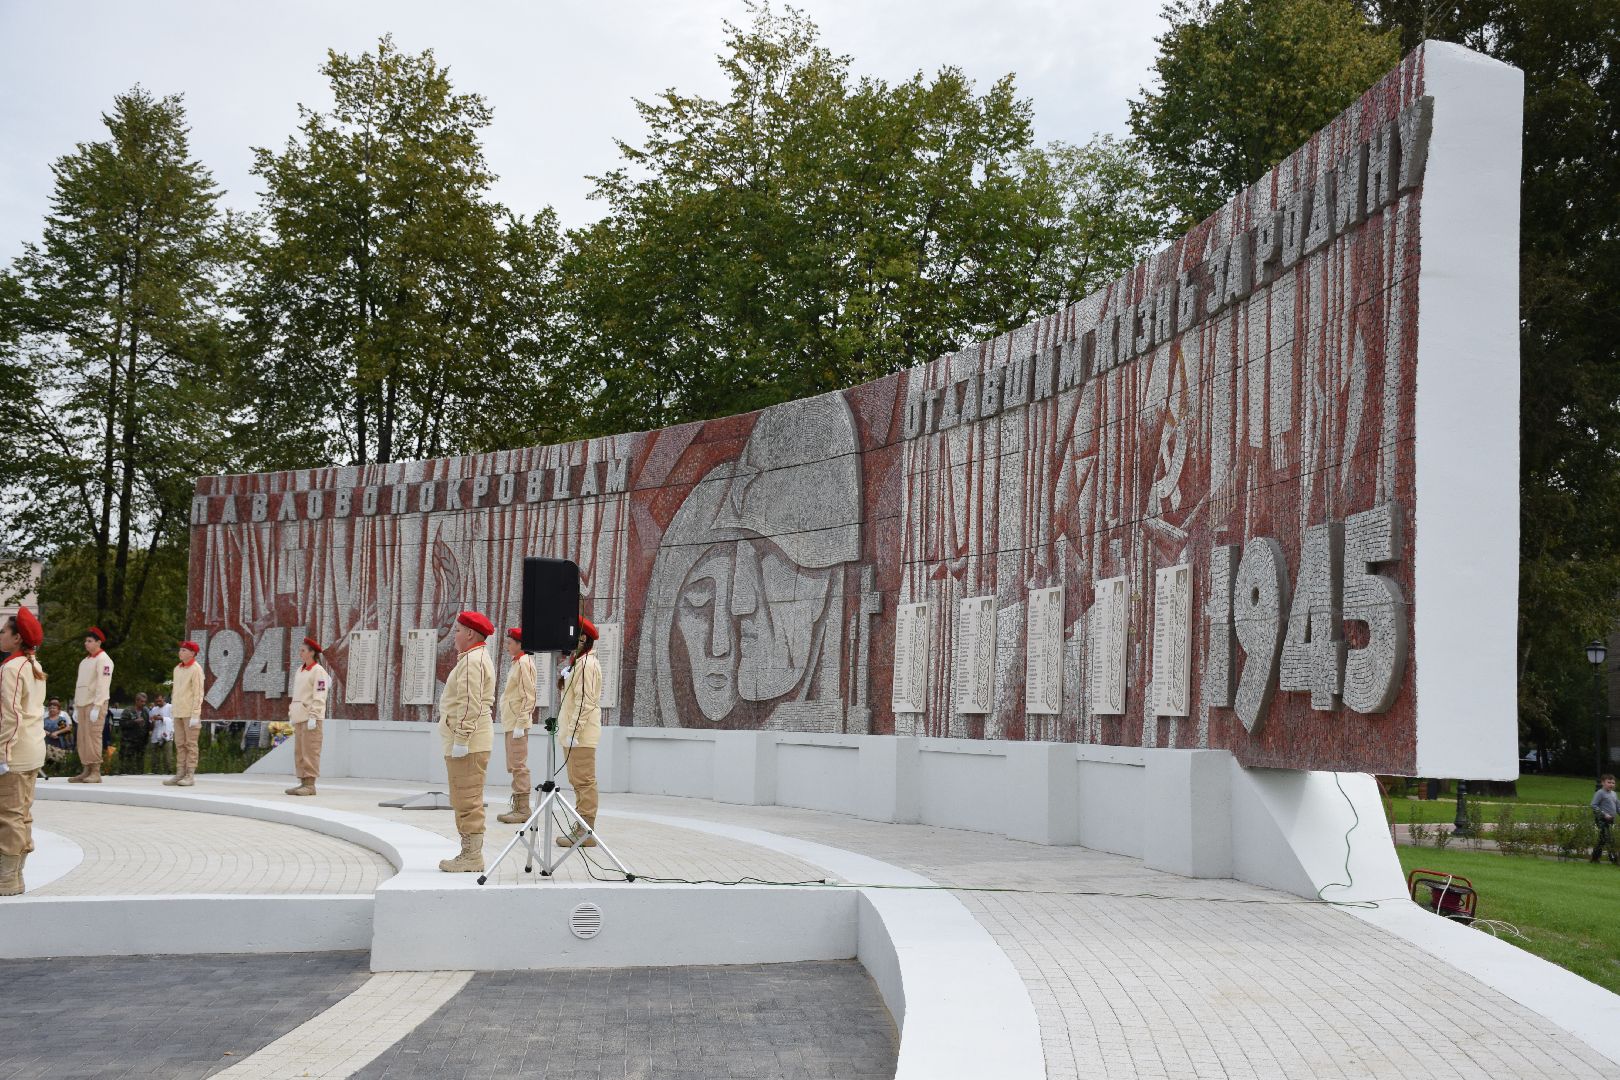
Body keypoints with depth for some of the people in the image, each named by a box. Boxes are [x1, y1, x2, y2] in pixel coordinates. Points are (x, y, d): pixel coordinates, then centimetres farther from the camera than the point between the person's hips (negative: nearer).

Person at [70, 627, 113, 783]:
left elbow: (103, 684, -16)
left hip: (95, 704, -9)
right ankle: (86, 771, 10)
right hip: (83, 704, 9)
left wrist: (96, 706, -22)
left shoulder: (103, 660, -7)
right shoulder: (85, 661, 21)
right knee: (82, 739, 7)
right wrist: (76, 707, 18)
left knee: (93, 737, -11)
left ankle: (95, 773, -11)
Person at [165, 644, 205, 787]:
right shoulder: (177, 669, 16)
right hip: (178, 713, 7)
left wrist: (195, 715, -17)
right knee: (179, 744, 7)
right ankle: (180, 774, 10)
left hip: (190, 714, -7)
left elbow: (198, 693, -11)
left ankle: (190, 775, -2)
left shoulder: (196, 669, -7)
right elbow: (175, 691, 20)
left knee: (190, 744, -4)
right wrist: (173, 713, 16)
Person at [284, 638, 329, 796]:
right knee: (299, 752, 9)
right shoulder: (300, 671, 18)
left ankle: (310, 785, -9)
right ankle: (303, 783, 13)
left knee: (310, 751, -9)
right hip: (299, 717, 9)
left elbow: (319, 697, -14)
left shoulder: (318, 671, -8)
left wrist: (313, 717, -20)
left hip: (311, 717, -9)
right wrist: (291, 714, 17)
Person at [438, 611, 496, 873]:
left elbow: (470, 704, -22)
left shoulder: (472, 660, -14)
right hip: (469, 743, 11)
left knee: (468, 801, -8)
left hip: (468, 744, -11)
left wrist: (461, 739, -22)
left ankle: (472, 857, -5)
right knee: (464, 800, 15)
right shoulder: (477, 658, 20)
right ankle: (469, 854, 21)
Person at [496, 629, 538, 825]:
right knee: (514, 767, 12)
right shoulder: (517, 662, 17)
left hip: (517, 723, -10)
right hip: (511, 722, 10)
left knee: (519, 766, -8)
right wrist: (513, 722, 17)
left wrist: (520, 724, -21)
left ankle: (523, 810, -5)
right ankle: (517, 808, 17)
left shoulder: (524, 663, -12)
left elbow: (529, 697, -18)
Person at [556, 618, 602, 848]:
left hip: (580, 736, -11)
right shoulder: (582, 662, 18)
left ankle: (586, 832, -5)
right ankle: (582, 828, 20)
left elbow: (584, 702, -21)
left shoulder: (586, 664, -14)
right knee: (579, 782, 14)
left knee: (584, 782, -7)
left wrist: (573, 732, -22)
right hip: (575, 734, 11)